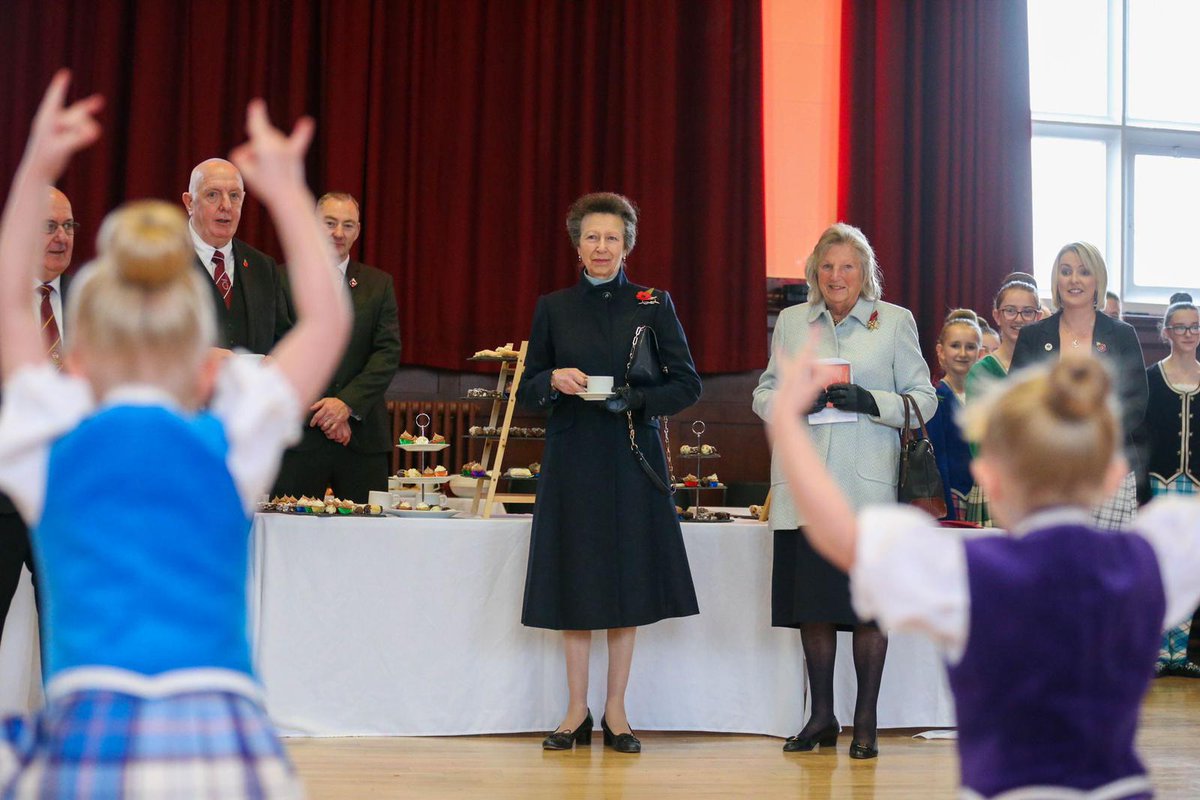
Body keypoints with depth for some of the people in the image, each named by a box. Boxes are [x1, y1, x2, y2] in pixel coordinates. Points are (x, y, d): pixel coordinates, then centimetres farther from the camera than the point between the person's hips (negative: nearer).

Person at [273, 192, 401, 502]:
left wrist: (347, 402, -11)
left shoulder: (379, 284, 12)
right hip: (299, 434, -2)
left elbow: (389, 352, 3)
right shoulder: (284, 279, 4)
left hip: (362, 435, 2)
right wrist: (318, 411, -10)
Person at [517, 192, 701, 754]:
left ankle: (615, 711, 12)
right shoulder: (553, 309, 7)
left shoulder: (653, 306, 3)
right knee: (574, 581, 3)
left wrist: (636, 400, -16)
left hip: (632, 460, -1)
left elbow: (686, 385, 1)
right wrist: (554, 381, -14)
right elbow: (526, 391, 8)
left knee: (628, 580, 2)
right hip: (572, 460, 1)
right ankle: (577, 711, 12)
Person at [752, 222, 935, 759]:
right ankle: (821, 716, 18)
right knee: (812, 601, 6)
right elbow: (764, 393, 14)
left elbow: (923, 400, 2)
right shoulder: (791, 322, 13)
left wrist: (869, 402, -14)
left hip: (867, 485, -3)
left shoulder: (895, 321, 5)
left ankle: (865, 722, 7)